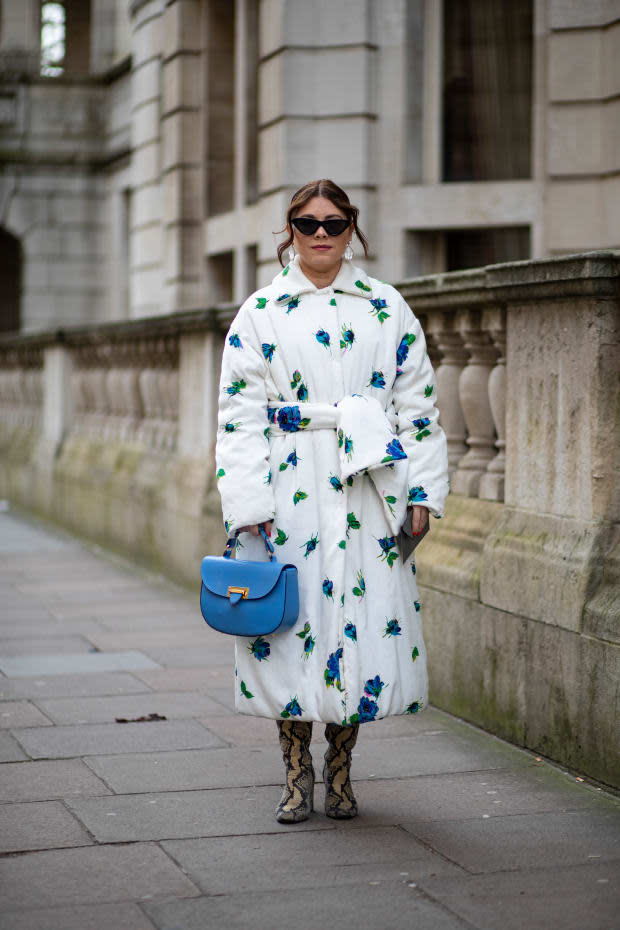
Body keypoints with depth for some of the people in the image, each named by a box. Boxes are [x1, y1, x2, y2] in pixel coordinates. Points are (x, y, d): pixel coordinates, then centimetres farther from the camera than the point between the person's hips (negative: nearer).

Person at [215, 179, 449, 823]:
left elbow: (419, 404, 9)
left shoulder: (386, 309, 8)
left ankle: (339, 768, 16)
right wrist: (251, 505, -6)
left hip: (369, 490, 1)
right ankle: (297, 770, 14)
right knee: (292, 622, -1)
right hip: (292, 488, -1)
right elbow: (240, 414, 1)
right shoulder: (261, 312, 5)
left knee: (366, 618, 1)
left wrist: (422, 491, 2)